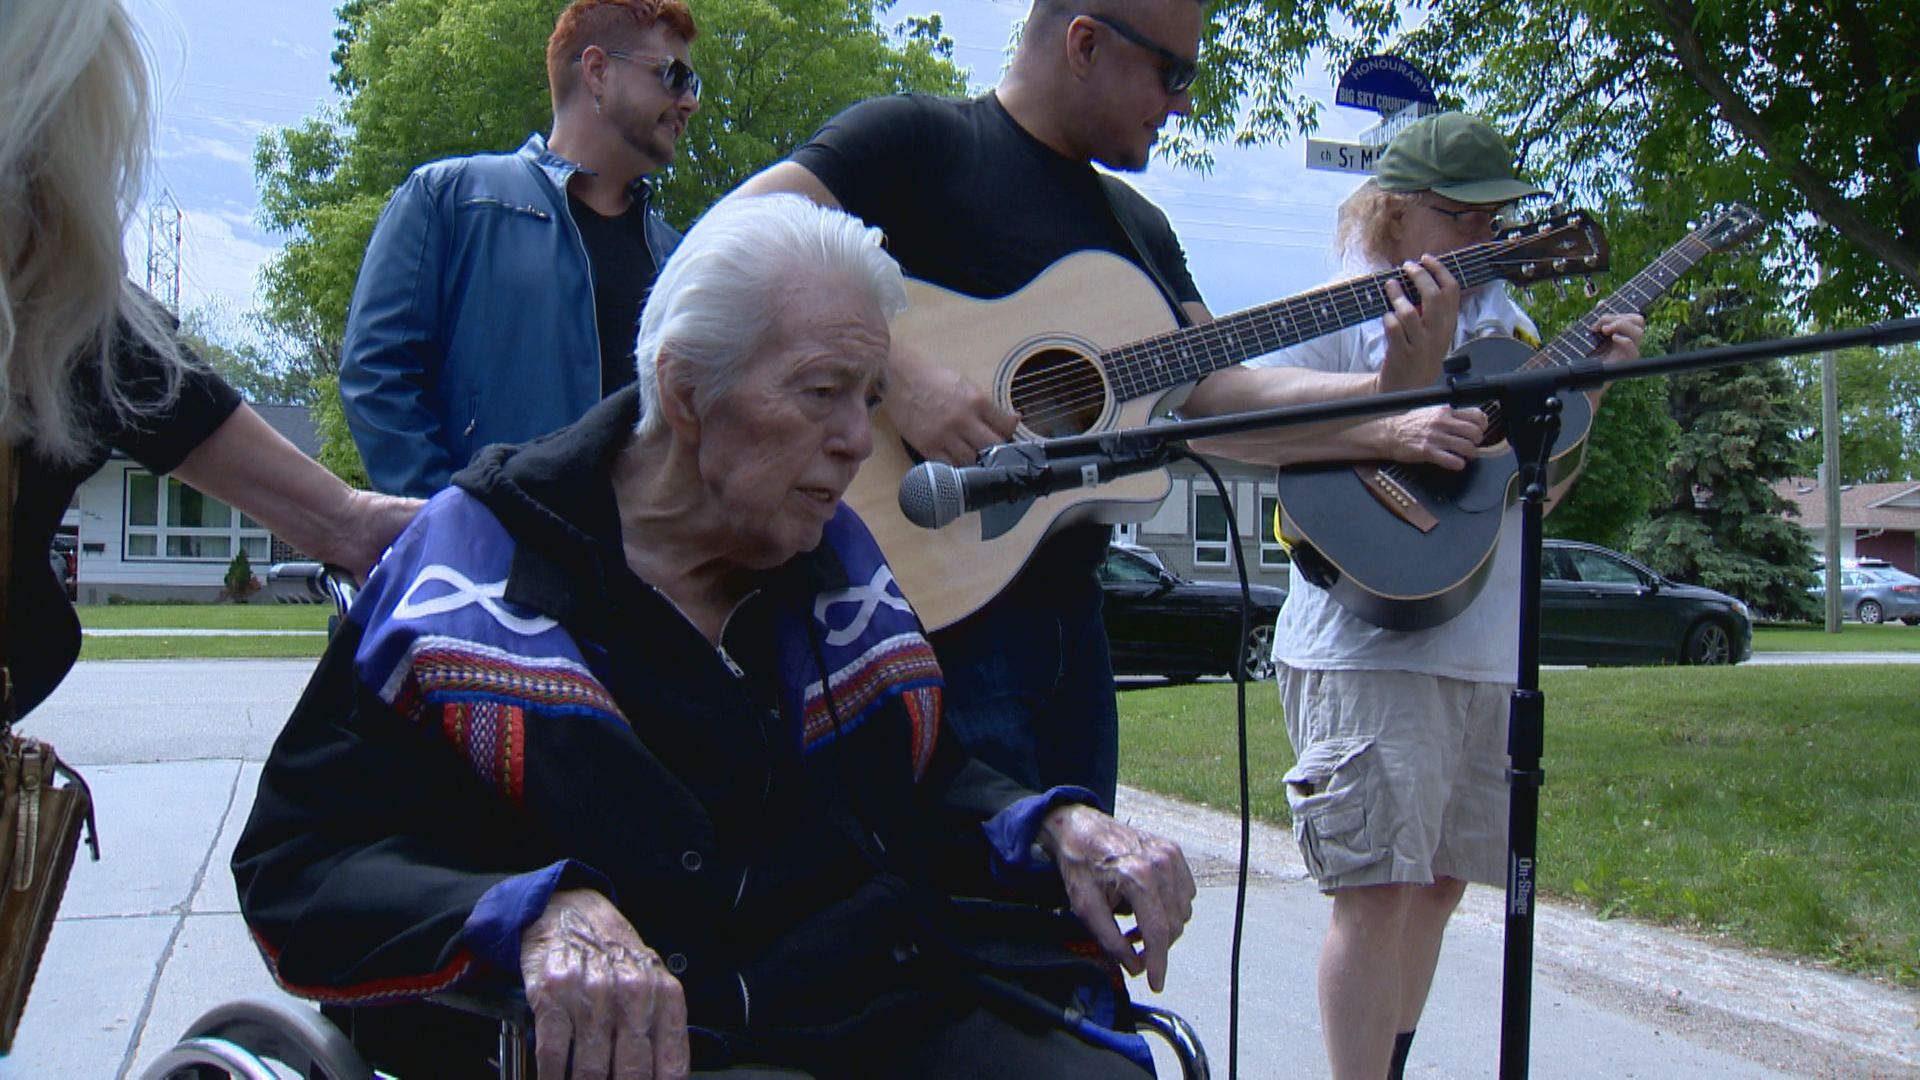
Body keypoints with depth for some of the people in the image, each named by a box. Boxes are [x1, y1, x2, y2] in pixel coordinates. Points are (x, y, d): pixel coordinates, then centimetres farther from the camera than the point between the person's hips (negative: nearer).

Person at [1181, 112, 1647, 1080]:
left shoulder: (1502, 316, 18)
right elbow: (1210, 408, -21)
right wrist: (1386, 430, -26)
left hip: (1489, 646, 8)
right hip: (1369, 644, -7)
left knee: (1440, 881, 13)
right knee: (1378, 885, -9)